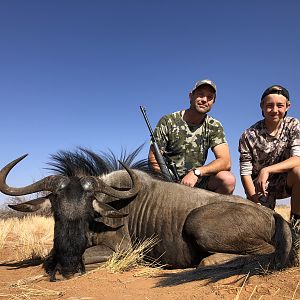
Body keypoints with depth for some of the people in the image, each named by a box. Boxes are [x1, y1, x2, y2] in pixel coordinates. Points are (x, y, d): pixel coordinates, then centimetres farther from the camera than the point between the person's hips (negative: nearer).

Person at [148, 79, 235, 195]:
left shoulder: (214, 127, 2)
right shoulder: (168, 122, -5)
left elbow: (225, 162, -10)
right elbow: (153, 159, -5)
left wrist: (196, 172, -26)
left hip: (196, 181, 3)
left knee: (228, 179, -22)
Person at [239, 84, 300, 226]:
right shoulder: (249, 136, -13)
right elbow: (245, 173, -13)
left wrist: (267, 170, -33)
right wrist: (257, 204, -19)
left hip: (284, 182, 1)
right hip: (260, 187, 0)